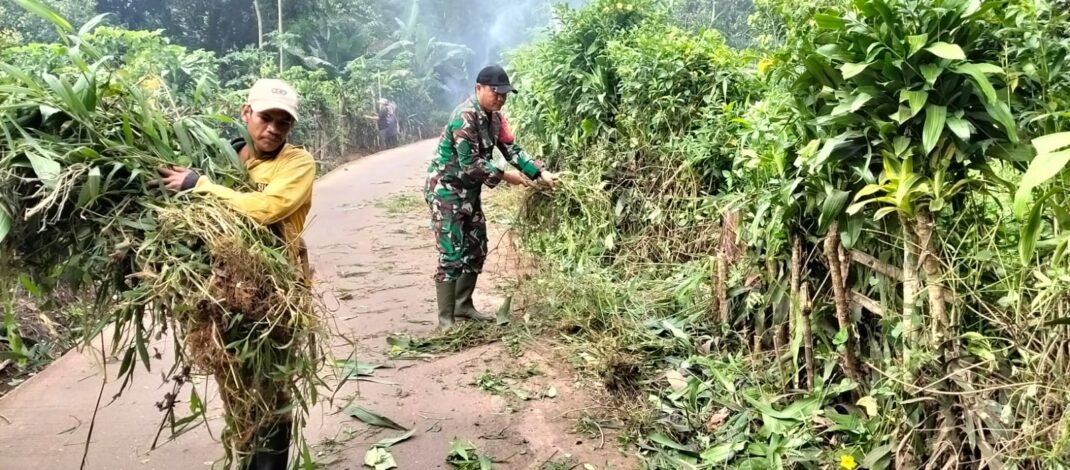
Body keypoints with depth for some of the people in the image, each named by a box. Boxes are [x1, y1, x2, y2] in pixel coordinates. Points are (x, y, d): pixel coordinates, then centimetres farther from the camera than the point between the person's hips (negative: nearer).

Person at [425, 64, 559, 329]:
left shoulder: (494, 117, 4)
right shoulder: (465, 116, -24)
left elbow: (511, 149, 6)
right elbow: (469, 163, -27)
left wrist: (540, 173, -4)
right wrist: (505, 176, -19)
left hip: (469, 191, 9)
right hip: (446, 190, -9)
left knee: (476, 250, 12)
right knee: (452, 255, -9)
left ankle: (463, 306, 25)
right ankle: (446, 319, -1)